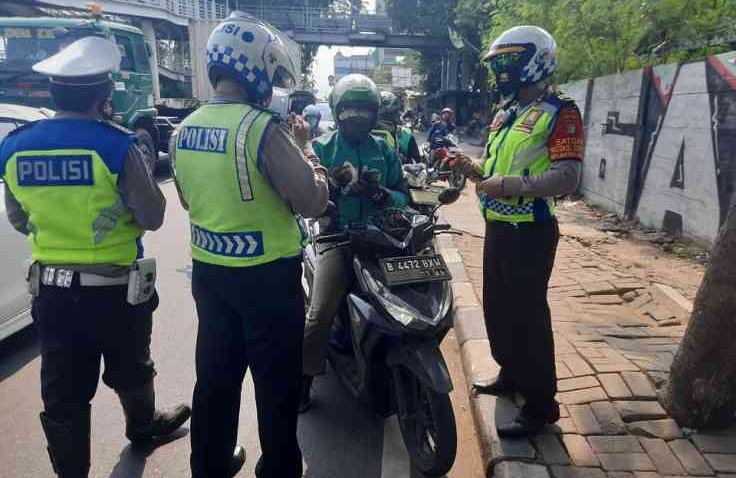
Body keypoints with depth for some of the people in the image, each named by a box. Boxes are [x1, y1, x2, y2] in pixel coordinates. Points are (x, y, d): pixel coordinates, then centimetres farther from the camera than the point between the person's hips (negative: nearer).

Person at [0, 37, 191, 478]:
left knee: (63, 391, 13)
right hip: (114, 287, -3)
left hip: (50, 288, 4)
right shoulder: (117, 145, -18)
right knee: (130, 371, 22)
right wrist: (146, 175, 5)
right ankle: (143, 426, 48)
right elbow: (152, 218, -11)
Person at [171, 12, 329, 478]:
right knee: (277, 383, 10)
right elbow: (313, 202, -19)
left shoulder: (185, 129, 4)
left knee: (215, 374, 21)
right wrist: (305, 148, -4)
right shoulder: (265, 128, -20)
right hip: (266, 275, -7)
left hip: (208, 270, 7)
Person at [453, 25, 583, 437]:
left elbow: (567, 178, -22)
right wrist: (471, 167, 4)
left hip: (531, 232, -9)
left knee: (528, 315, -2)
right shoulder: (506, 112, 16)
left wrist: (510, 185, -26)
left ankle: (541, 404, 13)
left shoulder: (560, 113, -11)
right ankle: (511, 375, 38)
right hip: (498, 227, 9)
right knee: (497, 308, 18)